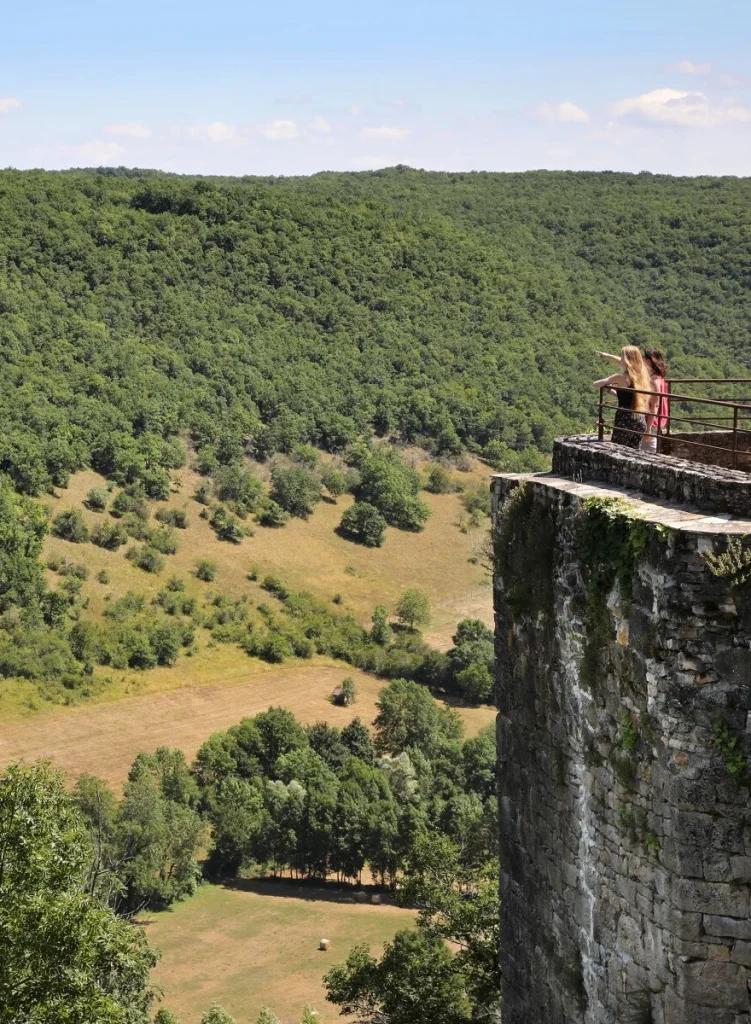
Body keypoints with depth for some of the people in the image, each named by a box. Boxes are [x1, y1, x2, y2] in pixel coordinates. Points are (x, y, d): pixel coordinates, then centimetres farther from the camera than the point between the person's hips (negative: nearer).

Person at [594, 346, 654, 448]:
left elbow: (596, 384, -4)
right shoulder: (642, 374, 8)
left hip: (625, 421, -6)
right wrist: (609, 356, 44)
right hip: (641, 422, 7)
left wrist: (607, 384, 17)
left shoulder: (620, 377, -12)